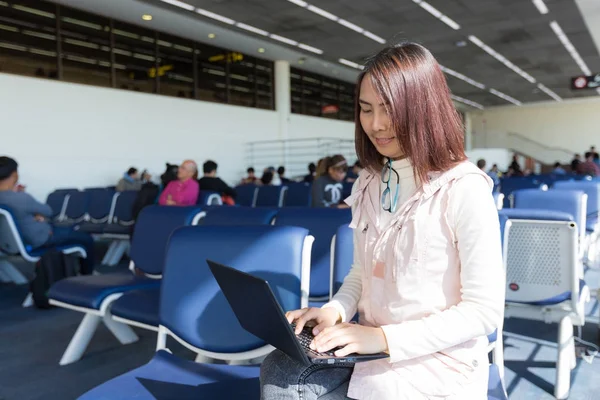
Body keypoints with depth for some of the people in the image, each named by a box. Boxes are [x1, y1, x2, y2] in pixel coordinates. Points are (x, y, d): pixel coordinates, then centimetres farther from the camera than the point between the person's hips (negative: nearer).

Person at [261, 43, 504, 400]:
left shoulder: (464, 189, -15)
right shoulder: (369, 183, 7)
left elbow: (486, 310, -15)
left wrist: (386, 337, -22)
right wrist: (335, 310, -7)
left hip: (438, 365, -5)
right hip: (372, 351, 6)